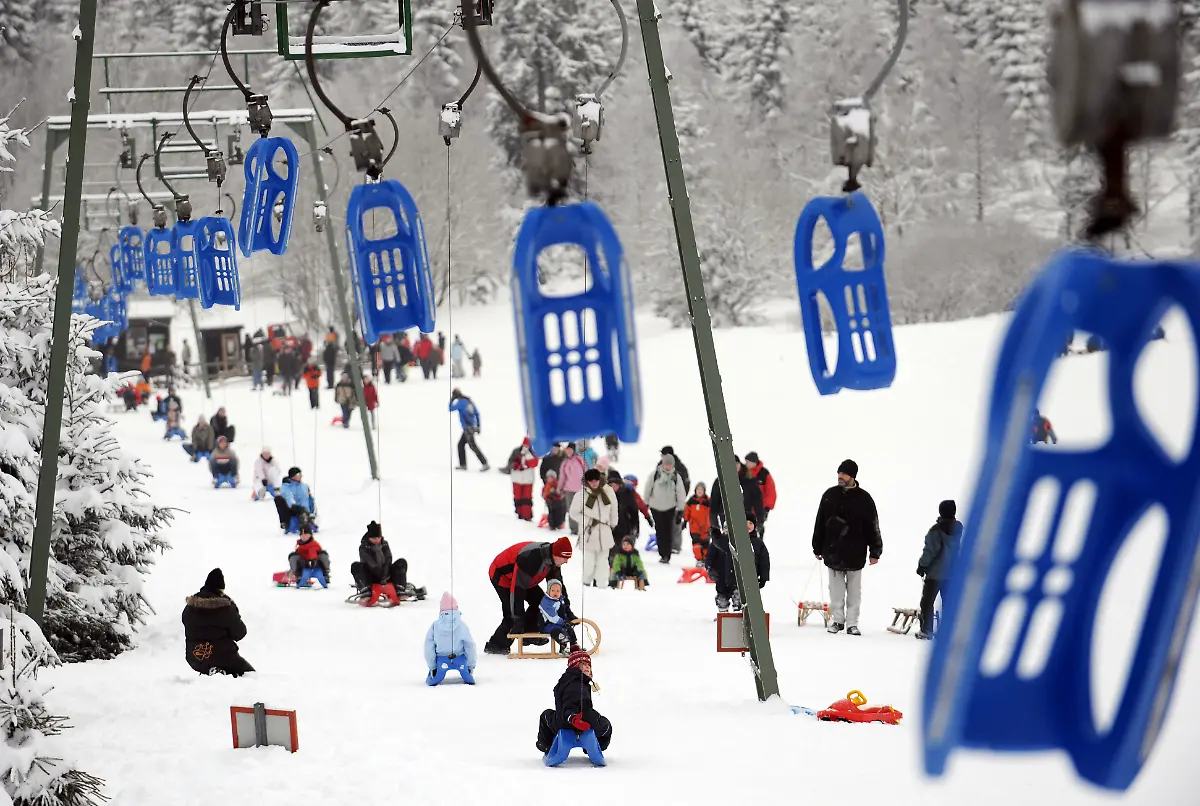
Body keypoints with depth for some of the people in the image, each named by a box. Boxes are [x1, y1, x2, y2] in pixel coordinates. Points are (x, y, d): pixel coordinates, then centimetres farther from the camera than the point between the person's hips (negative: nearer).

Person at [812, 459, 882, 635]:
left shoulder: (863, 498, -2)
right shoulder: (830, 495, 5)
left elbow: (873, 526, 0)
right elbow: (820, 523, 11)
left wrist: (875, 552, -2)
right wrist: (818, 548, 11)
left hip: (855, 553, -2)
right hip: (833, 552, 2)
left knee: (854, 591, 3)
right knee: (836, 589, 6)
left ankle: (852, 623, 8)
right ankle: (837, 620, 15)